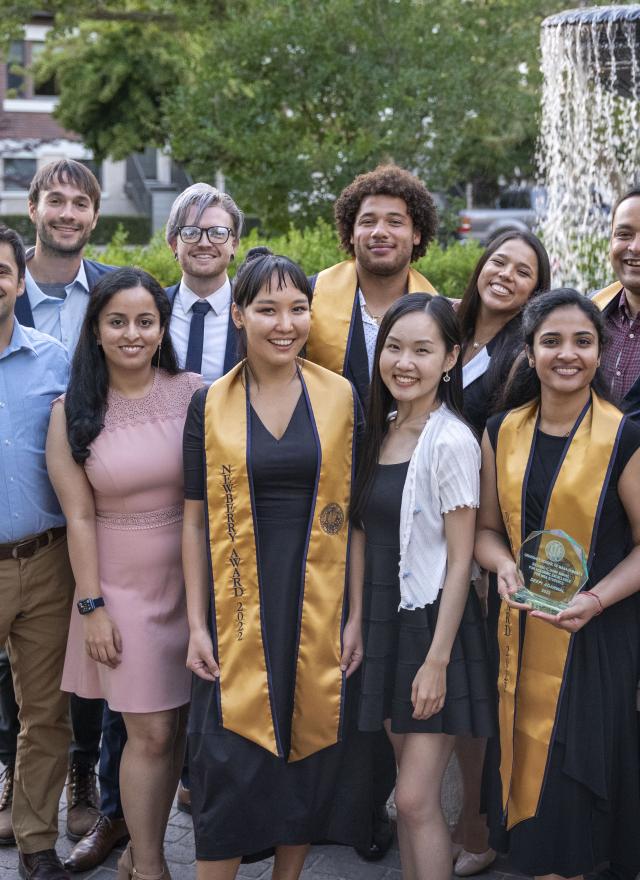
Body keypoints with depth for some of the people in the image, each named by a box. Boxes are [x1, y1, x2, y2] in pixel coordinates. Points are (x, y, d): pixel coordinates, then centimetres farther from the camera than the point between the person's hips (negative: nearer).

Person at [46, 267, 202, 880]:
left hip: (194, 582, 2)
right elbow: (79, 516, -4)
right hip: (123, 587, -2)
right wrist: (91, 606, -6)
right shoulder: (73, 412, -4)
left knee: (175, 727, 7)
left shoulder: (195, 394, -3)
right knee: (150, 733, -2)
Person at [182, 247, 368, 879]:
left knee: (310, 750, 9)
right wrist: (196, 625, -2)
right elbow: (195, 521, 2)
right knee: (232, 761, -1)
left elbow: (353, 514, 3)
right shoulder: (209, 406, 1)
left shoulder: (339, 398, 2)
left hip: (319, 607, 1)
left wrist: (355, 614, -1)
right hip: (239, 610, -1)